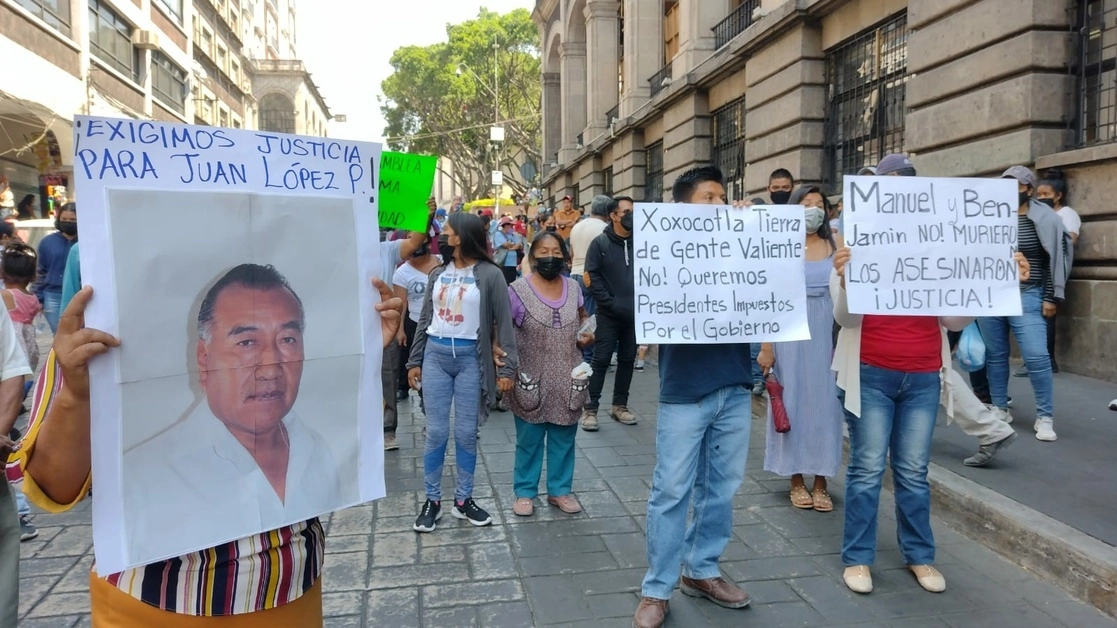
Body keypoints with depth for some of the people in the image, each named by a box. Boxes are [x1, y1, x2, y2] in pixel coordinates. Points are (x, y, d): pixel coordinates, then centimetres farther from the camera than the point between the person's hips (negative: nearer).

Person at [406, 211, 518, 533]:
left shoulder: (490, 275, -4)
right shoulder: (438, 274, 9)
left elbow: (504, 323, -5)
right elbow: (424, 319, 14)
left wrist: (507, 367, -9)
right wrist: (415, 360, 11)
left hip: (470, 357, -3)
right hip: (435, 355, 3)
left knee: (466, 433, 5)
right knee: (436, 432, 4)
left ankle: (463, 500, 19)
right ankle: (432, 500, 16)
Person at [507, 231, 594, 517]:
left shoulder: (573, 287, 2)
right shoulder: (518, 289, -10)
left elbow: (583, 316, 18)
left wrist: (587, 333, -1)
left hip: (567, 380, 4)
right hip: (531, 380, -4)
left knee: (564, 438, 14)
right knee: (529, 440, 10)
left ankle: (560, 490, 30)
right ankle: (525, 492, 25)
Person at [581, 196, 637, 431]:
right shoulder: (600, 243, -3)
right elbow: (592, 276, -7)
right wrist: (609, 302, -13)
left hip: (635, 314, 3)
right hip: (609, 314, -3)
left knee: (627, 360, 11)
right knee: (601, 360, -2)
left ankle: (620, 405, 24)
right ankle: (590, 409, 5)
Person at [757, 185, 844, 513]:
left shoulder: (835, 244, 4)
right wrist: (766, 347, -6)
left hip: (827, 334, 1)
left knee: (824, 403, 6)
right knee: (793, 402, 7)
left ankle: (821, 482, 16)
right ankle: (797, 480, 18)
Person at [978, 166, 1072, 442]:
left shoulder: (1044, 219, -3)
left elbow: (1055, 259, -3)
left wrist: (1051, 298, -7)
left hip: (1026, 297, -3)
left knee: (1036, 356, -9)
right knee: (995, 355, 9)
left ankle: (1045, 417, 2)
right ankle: (999, 409, 22)